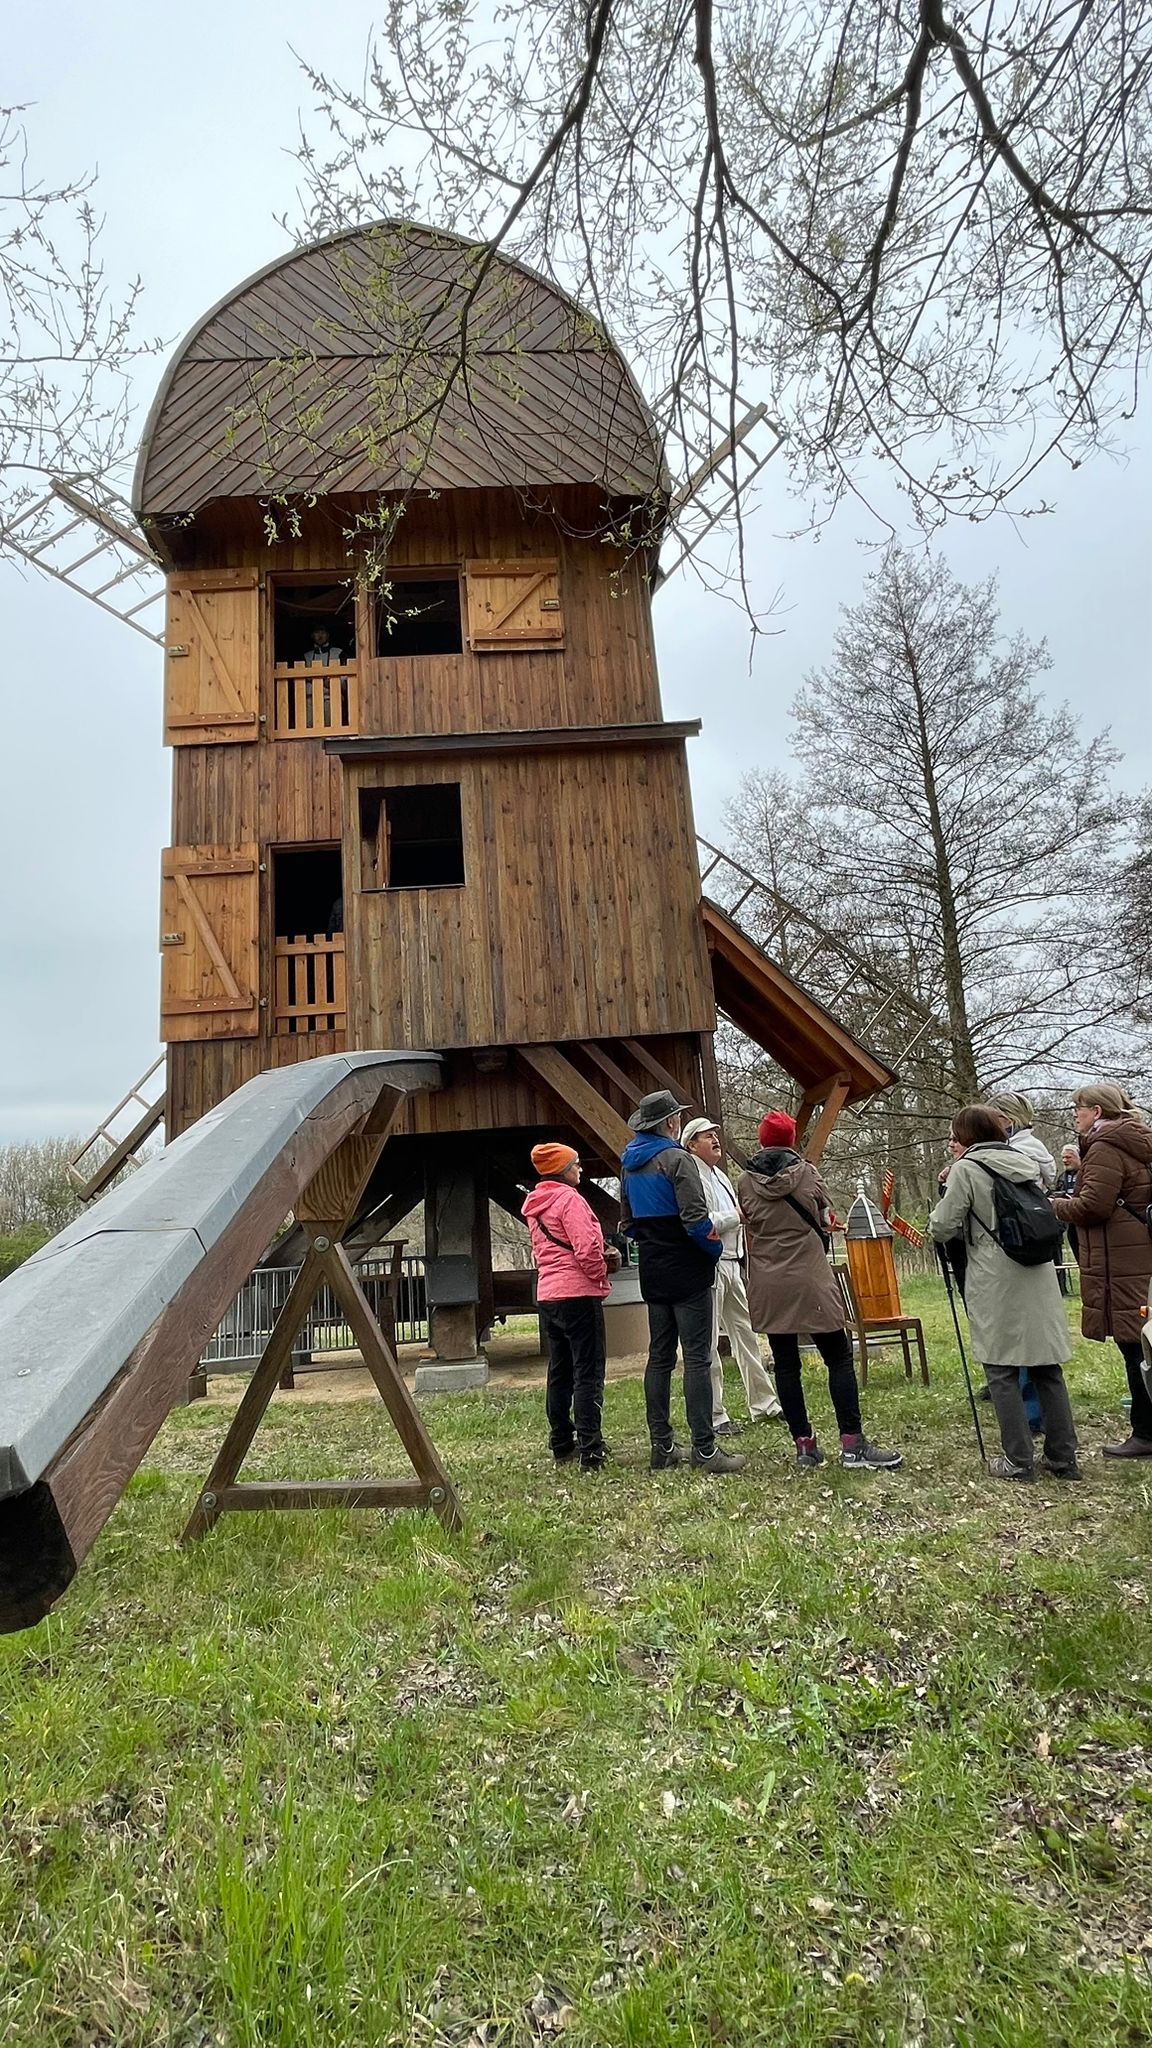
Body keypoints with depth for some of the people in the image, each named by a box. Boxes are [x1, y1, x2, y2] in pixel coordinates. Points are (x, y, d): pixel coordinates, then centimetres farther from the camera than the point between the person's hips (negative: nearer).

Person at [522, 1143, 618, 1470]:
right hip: (578, 1295, -9)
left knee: (559, 1373, 15)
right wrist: (601, 1273, -2)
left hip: (548, 1296, 9)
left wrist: (601, 1257, 11)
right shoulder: (568, 1198, -13)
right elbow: (586, 1247, -21)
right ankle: (590, 1452, -5)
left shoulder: (534, 1205, 15)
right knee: (588, 1374, -5)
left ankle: (562, 1446, 22)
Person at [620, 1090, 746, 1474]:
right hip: (687, 1273, -8)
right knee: (697, 1359, -5)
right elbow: (695, 1218, -20)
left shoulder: (629, 1165, 11)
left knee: (659, 1358, 12)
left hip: (653, 1275, 8)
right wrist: (715, 1249, -5)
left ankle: (662, 1446, 17)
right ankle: (704, 1449, -3)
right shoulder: (676, 1159, -14)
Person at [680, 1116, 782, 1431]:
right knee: (707, 1343, -3)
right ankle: (713, 1416, 3)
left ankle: (764, 1403, 24)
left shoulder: (719, 1175, 19)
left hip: (731, 1264, 10)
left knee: (745, 1334, 15)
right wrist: (737, 1215, -14)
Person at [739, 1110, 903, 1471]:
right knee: (839, 1357, 4)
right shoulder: (806, 1173, -5)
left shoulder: (746, 1183, 0)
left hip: (768, 1285, 3)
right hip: (809, 1279, -3)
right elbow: (825, 1218, 6)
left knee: (786, 1363, 9)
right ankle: (852, 1445, -1)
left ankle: (804, 1444, 12)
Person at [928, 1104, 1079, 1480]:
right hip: (1040, 1278, 6)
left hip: (996, 1285, -6)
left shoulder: (966, 1169, -7)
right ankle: (1063, 1458, 17)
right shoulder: (1026, 1163, 11)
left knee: (1002, 1371, 3)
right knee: (1047, 1366, 11)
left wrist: (944, 1201, 12)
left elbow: (942, 1228, -8)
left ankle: (1019, 1461, 6)